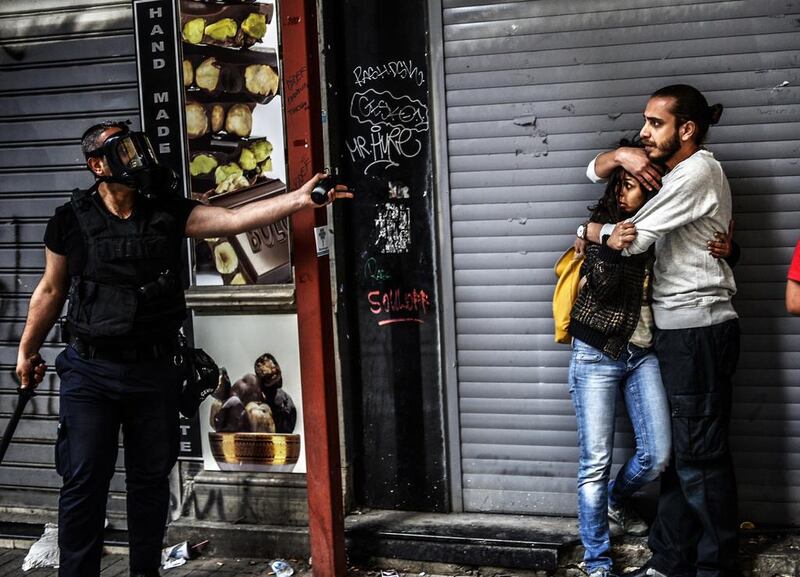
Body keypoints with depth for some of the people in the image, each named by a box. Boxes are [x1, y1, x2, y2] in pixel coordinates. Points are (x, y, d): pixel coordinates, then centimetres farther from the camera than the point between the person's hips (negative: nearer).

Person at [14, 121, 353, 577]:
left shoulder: (169, 215, 1)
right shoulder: (71, 222, -3)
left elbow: (234, 219, -10)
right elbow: (51, 291, 7)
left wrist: (299, 199, -21)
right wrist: (27, 349, 12)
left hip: (154, 371, 2)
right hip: (90, 372, -2)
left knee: (151, 479, 11)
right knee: (84, 480, -1)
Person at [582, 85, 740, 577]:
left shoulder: (698, 171, -12)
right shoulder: (668, 169, 17)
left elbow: (633, 238, -15)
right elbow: (596, 171, 21)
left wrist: (592, 231, 5)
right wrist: (621, 156, -2)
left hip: (700, 331, -9)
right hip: (676, 331, 10)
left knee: (700, 455, -5)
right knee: (677, 452, 11)